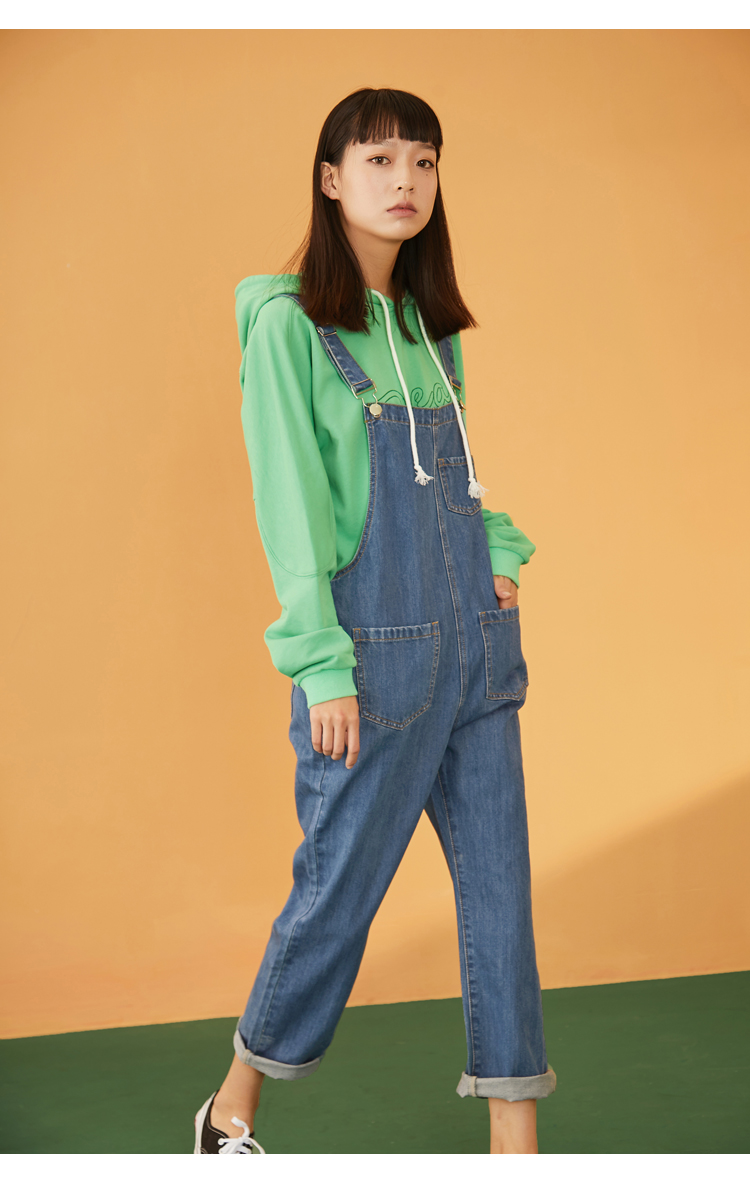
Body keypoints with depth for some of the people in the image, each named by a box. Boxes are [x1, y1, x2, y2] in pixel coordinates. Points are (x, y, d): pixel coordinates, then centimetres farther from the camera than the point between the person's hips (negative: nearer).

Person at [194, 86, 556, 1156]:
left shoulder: (432, 324, 13)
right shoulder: (288, 322, -6)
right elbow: (290, 504, -11)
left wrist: (501, 553, 4)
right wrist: (321, 663, -15)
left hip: (477, 641, 7)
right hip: (375, 653, -6)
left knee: (500, 884, 6)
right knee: (339, 888, 3)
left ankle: (515, 1136, 15)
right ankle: (232, 1110, 26)